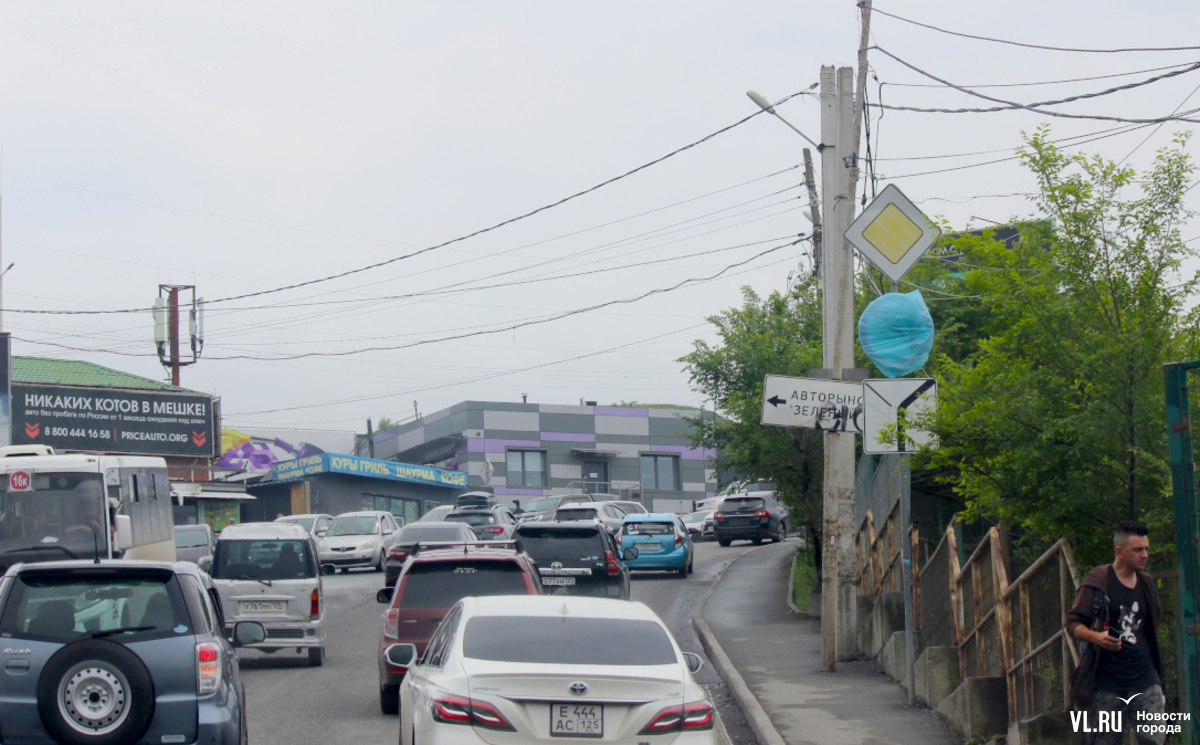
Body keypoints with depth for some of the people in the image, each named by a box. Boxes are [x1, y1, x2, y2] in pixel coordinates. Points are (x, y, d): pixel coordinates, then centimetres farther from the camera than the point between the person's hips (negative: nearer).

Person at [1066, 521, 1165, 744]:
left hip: (1145, 681, 4)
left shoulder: (1147, 584, 11)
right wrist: (1095, 636, -26)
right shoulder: (1098, 581, -6)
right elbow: (1073, 622, -7)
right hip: (1108, 682, -4)